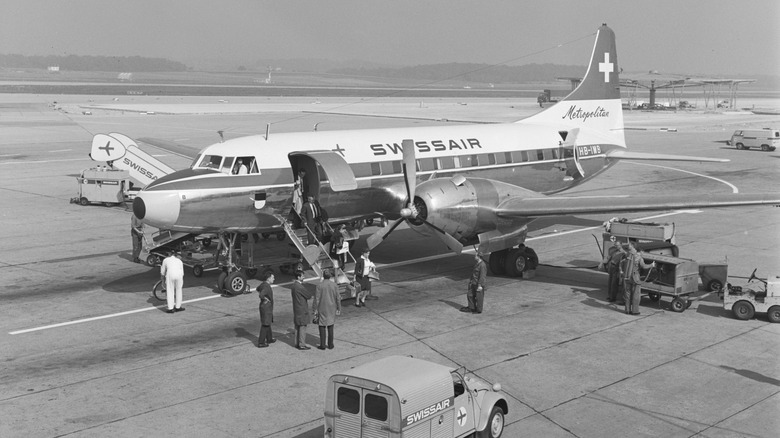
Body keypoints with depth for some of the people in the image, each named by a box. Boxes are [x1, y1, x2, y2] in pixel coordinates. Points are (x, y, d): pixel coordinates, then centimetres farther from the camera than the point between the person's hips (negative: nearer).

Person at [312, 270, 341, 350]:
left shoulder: (319, 285, -15)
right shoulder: (334, 285, -7)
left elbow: (316, 299, -14)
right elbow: (338, 298, -3)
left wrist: (314, 310, -6)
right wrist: (339, 309, 7)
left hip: (322, 309, -3)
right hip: (331, 309, 3)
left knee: (322, 327, 7)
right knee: (330, 327, 12)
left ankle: (322, 345, 9)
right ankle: (330, 345, 15)